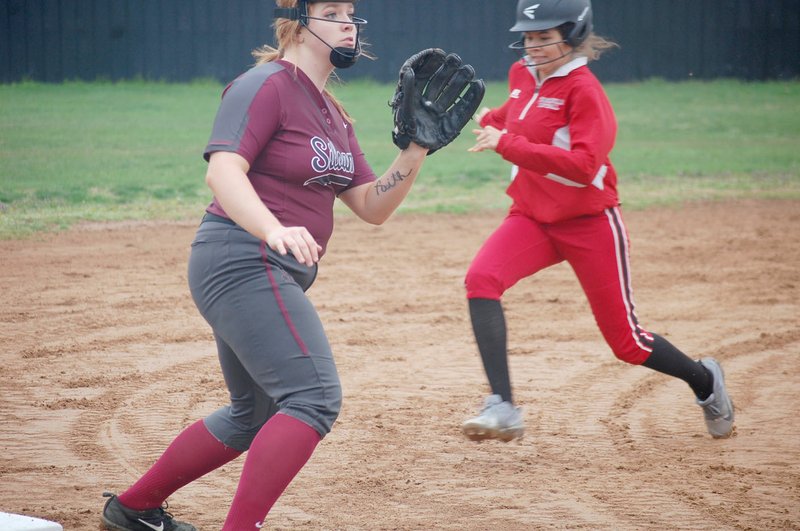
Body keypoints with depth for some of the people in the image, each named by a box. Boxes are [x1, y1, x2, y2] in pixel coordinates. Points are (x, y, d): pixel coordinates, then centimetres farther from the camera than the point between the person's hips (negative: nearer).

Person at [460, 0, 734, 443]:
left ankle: (705, 381, 35)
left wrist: (507, 145, -37)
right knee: (481, 278, -25)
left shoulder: (583, 90, -19)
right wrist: (493, 118, 10)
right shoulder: (522, 74, 4)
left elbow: (583, 165, -33)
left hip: (589, 224, -6)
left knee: (626, 341, 4)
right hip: (532, 218, 6)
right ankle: (503, 407, -30)